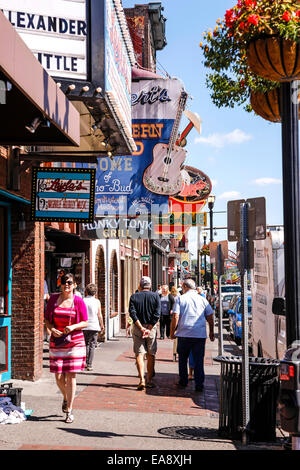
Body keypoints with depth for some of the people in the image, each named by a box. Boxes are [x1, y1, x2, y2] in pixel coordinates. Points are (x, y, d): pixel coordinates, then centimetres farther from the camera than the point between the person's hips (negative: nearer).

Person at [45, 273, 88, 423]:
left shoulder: (78, 301, -2)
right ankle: (66, 398, 35)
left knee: (71, 376, -2)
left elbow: (85, 323, 1)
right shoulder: (53, 298, 5)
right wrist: (51, 329, -10)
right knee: (59, 377, 3)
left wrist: (74, 327, -18)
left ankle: (69, 410, 7)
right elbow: (47, 319, 10)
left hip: (75, 342, -2)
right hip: (57, 343, 2)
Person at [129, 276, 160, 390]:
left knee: (139, 354, 1)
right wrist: (149, 328, -11)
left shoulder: (134, 297, 0)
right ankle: (149, 381, 15)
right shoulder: (155, 296, -1)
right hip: (151, 327, 0)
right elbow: (157, 314, -10)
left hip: (138, 328, 0)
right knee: (151, 355, 11)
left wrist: (141, 328, -11)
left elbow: (132, 313, -9)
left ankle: (142, 380, -12)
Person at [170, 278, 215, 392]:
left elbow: (175, 317, -7)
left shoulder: (180, 299, 1)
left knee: (182, 358, 16)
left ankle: (183, 382, 22)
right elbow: (210, 317, 9)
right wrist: (211, 332, 18)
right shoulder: (202, 299, 8)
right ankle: (199, 385, 1)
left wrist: (172, 332, 2)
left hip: (184, 334, -1)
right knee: (199, 360, 4)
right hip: (200, 334, 1)